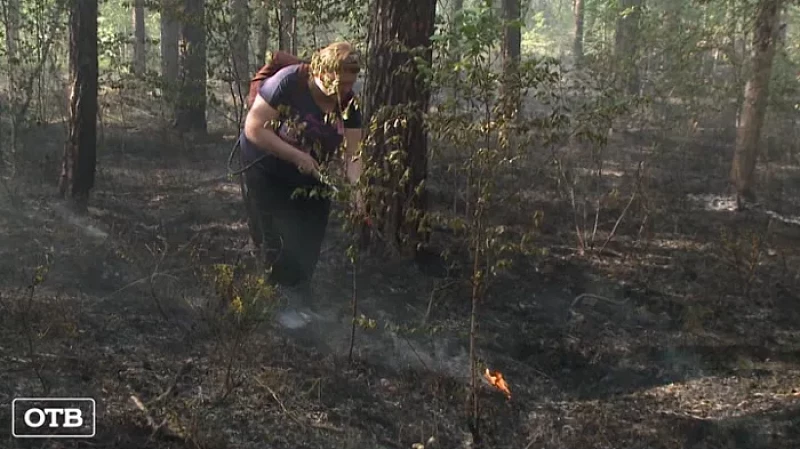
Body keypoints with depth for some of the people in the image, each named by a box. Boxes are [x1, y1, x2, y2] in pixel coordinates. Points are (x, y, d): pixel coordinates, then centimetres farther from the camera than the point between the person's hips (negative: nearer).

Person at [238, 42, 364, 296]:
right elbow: (254, 128, -26)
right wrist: (297, 156, -32)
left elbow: (353, 154, -15)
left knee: (308, 246, 11)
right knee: (280, 246, -3)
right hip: (266, 173, -5)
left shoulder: (348, 103, -11)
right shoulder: (288, 83, -27)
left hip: (309, 180, 5)